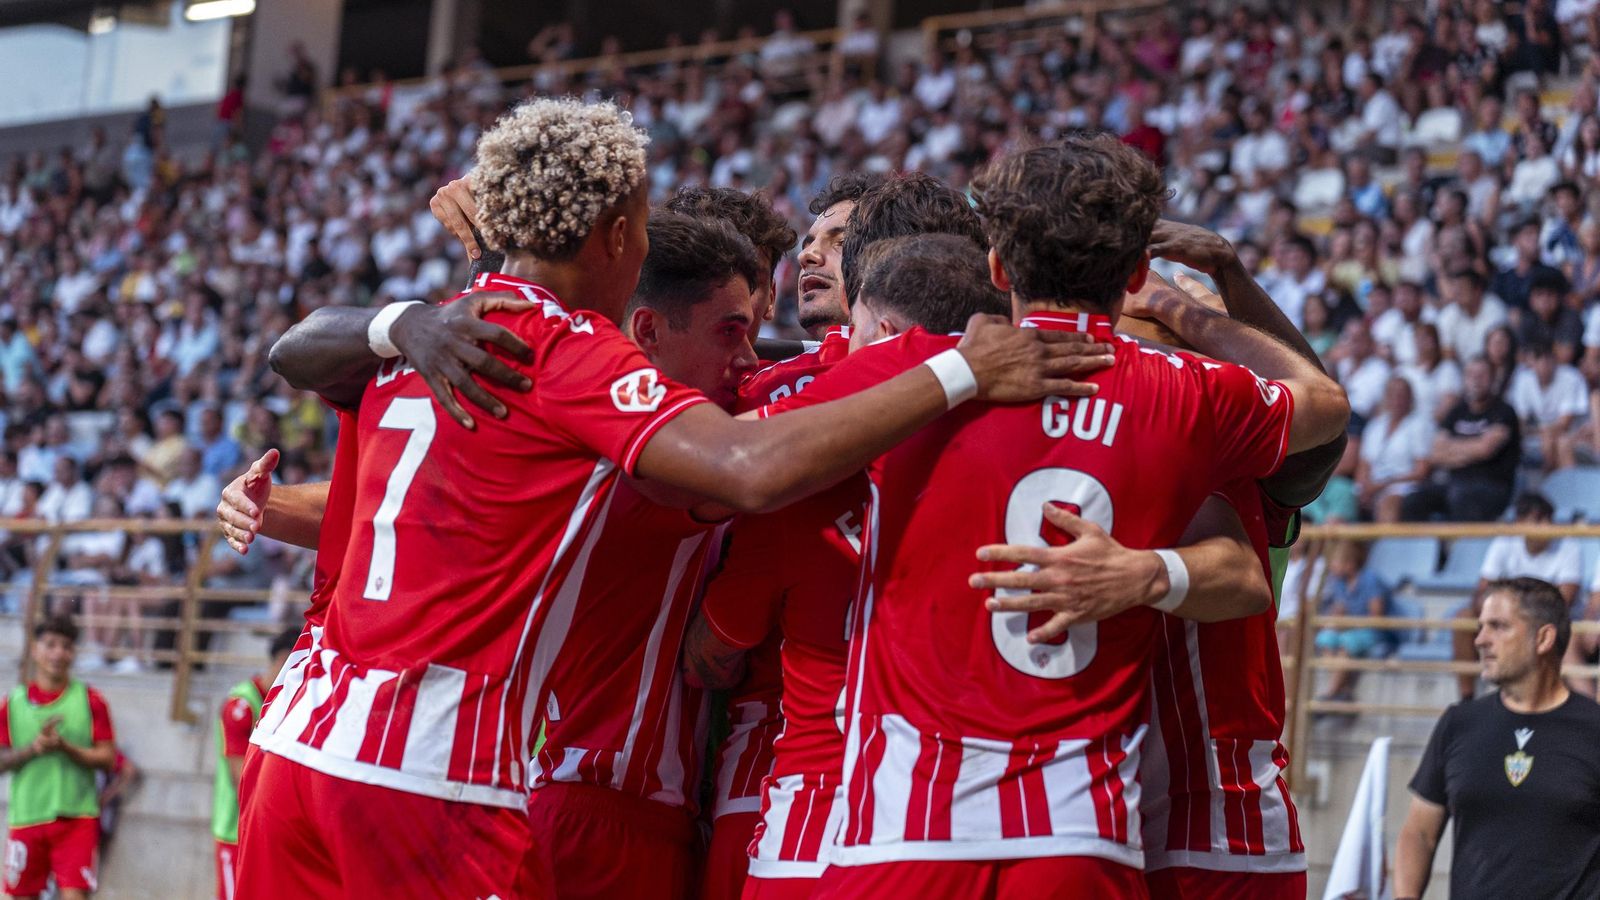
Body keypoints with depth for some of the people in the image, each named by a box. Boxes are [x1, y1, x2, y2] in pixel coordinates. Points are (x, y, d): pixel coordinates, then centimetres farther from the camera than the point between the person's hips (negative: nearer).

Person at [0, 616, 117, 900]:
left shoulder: (89, 700, 2)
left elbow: (107, 758, -2)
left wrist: (65, 747, -17)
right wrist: (33, 749, -15)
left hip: (76, 817, -2)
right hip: (26, 819, 2)